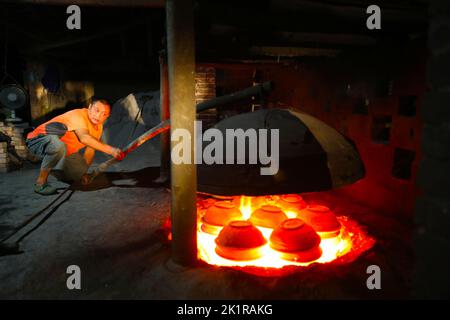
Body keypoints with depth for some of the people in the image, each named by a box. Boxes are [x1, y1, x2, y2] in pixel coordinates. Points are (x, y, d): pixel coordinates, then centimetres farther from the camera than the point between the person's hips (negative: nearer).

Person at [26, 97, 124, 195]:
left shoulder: (98, 126, -2)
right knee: (59, 146, -40)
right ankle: (40, 182, -21)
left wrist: (84, 172, 6)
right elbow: (84, 138, -47)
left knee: (80, 174, -2)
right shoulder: (78, 115, -28)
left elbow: (90, 149, 8)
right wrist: (110, 150, -53)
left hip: (62, 152, 8)